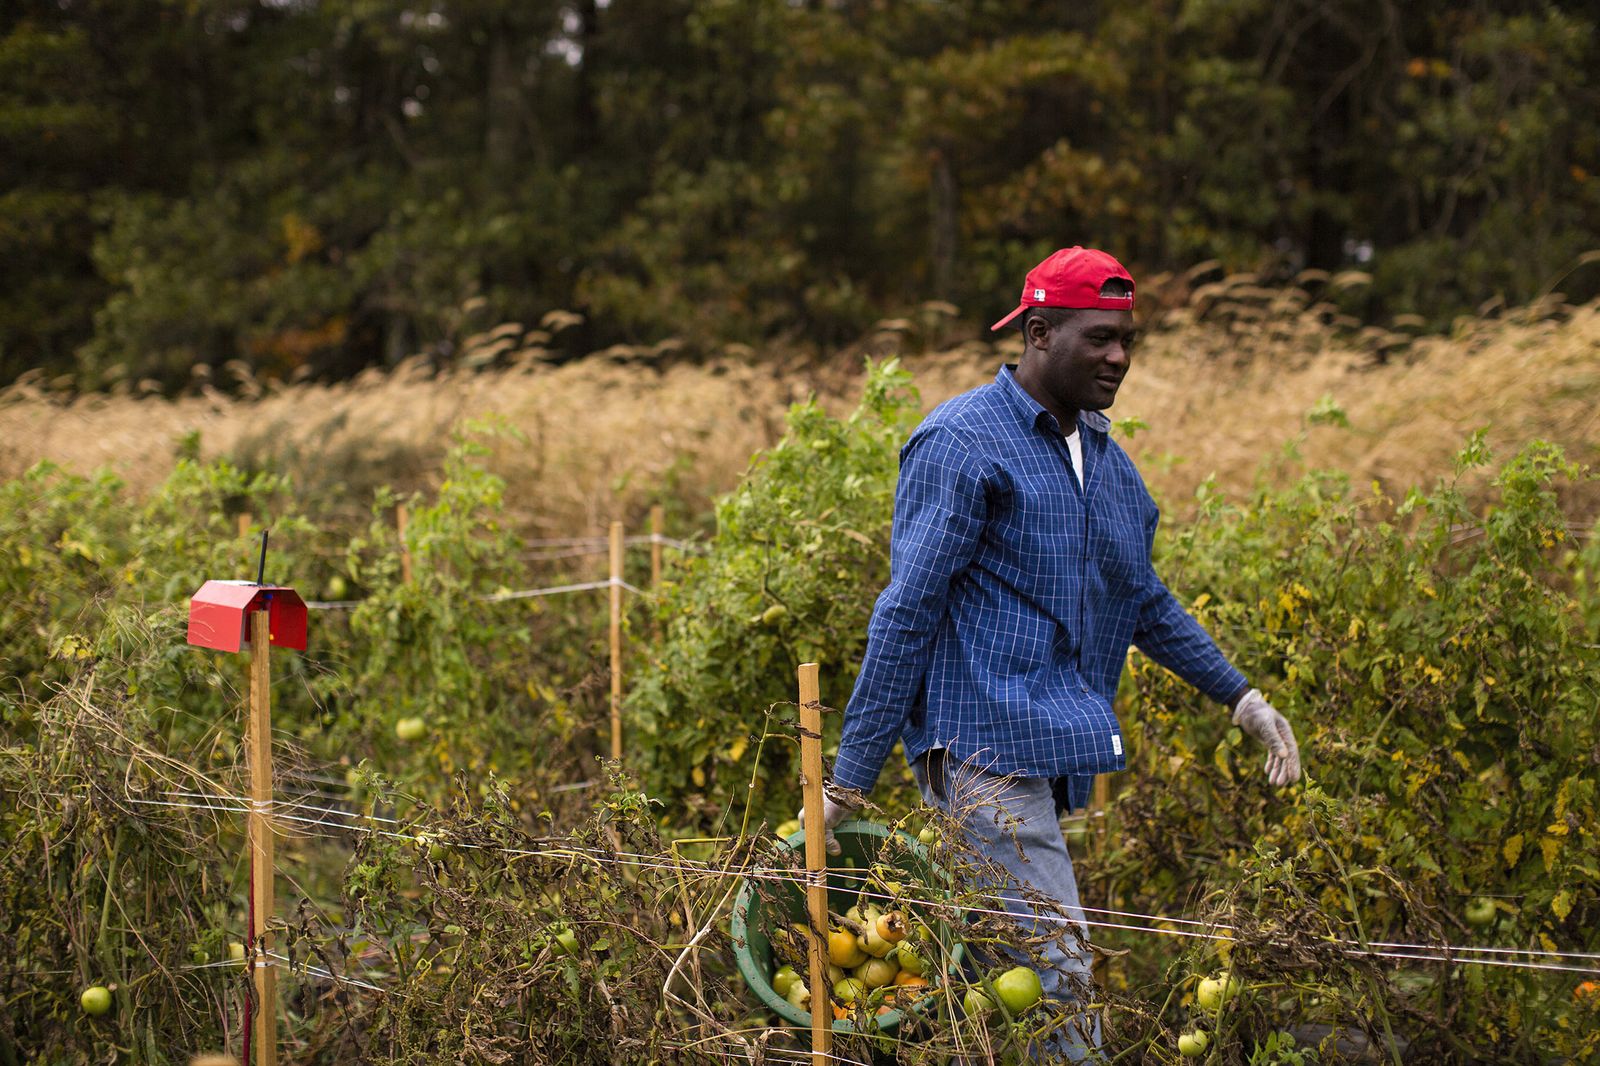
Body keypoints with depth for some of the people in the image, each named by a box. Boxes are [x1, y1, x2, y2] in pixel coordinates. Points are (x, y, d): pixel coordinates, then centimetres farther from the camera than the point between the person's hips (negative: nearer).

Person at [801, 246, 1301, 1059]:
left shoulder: (1105, 458, 18)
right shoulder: (961, 444, -8)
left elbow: (1143, 600, 30)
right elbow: (904, 615, -12)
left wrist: (1241, 697, 25)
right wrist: (848, 782, -14)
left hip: (1058, 755, 8)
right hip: (985, 743, -8)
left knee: (988, 972, 10)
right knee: (1055, 968, -12)